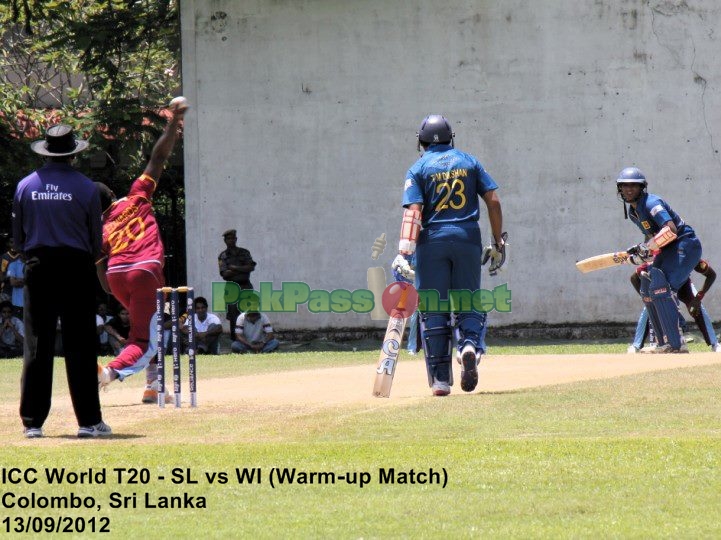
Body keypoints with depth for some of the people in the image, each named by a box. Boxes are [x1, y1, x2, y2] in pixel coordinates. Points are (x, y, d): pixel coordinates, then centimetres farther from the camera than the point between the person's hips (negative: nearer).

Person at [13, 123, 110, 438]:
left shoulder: (26, 187, 2)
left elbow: (17, 237, 8)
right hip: (76, 267, -2)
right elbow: (96, 238, 2)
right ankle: (88, 420, -1)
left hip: (38, 269, 2)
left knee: (36, 344, 4)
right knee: (80, 346, 0)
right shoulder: (86, 188, -4)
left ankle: (33, 422, 1)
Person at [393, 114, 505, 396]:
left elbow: (413, 212, -9)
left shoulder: (419, 168, 4)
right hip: (467, 239, 1)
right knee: (469, 302, 11)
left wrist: (404, 252, -14)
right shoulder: (469, 162, 10)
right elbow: (493, 201, 4)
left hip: (433, 242, -1)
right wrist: (498, 243, 9)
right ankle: (470, 344, -21)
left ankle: (440, 378, 1)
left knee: (433, 310, 4)